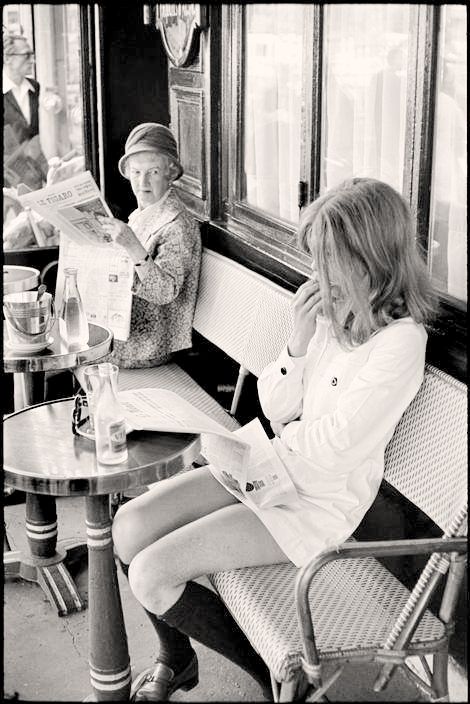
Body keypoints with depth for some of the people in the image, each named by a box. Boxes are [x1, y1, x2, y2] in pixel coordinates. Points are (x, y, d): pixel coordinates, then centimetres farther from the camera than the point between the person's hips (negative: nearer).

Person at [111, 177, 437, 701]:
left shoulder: (400, 340, -22)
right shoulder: (331, 310, 0)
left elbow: (330, 453, -20)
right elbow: (276, 408, 4)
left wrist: (282, 437, -1)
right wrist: (299, 343, -13)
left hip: (319, 502, -8)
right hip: (273, 468, 8)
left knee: (152, 576, -13)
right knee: (131, 526, -3)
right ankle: (176, 660, 20)